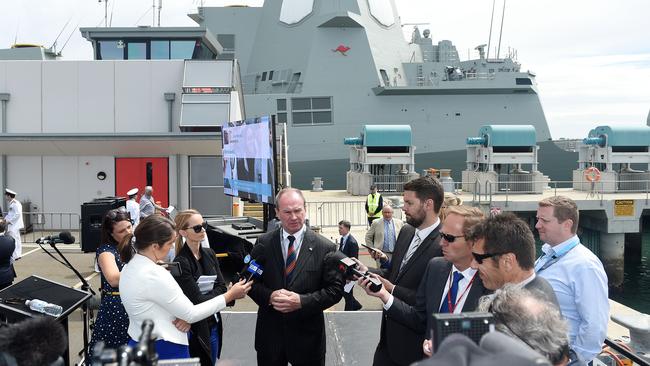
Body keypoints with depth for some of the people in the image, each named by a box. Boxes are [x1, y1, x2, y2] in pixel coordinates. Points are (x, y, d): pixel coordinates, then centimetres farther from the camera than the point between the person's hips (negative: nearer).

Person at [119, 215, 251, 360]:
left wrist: (184, 317, -9)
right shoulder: (154, 275, -26)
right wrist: (230, 295, -10)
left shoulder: (130, 266, 2)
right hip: (164, 350, -9)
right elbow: (191, 314, -18)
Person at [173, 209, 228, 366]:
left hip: (213, 324, 6)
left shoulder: (209, 254, 4)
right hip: (195, 329, -6)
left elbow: (221, 287, 0)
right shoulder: (181, 263, -17)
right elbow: (197, 300, -19)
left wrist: (207, 297, -18)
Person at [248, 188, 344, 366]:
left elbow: (335, 288, -7)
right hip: (269, 333, 2)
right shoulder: (263, 243, 0)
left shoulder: (325, 247, -6)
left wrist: (302, 301, -19)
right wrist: (269, 296, -17)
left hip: (307, 336, -1)